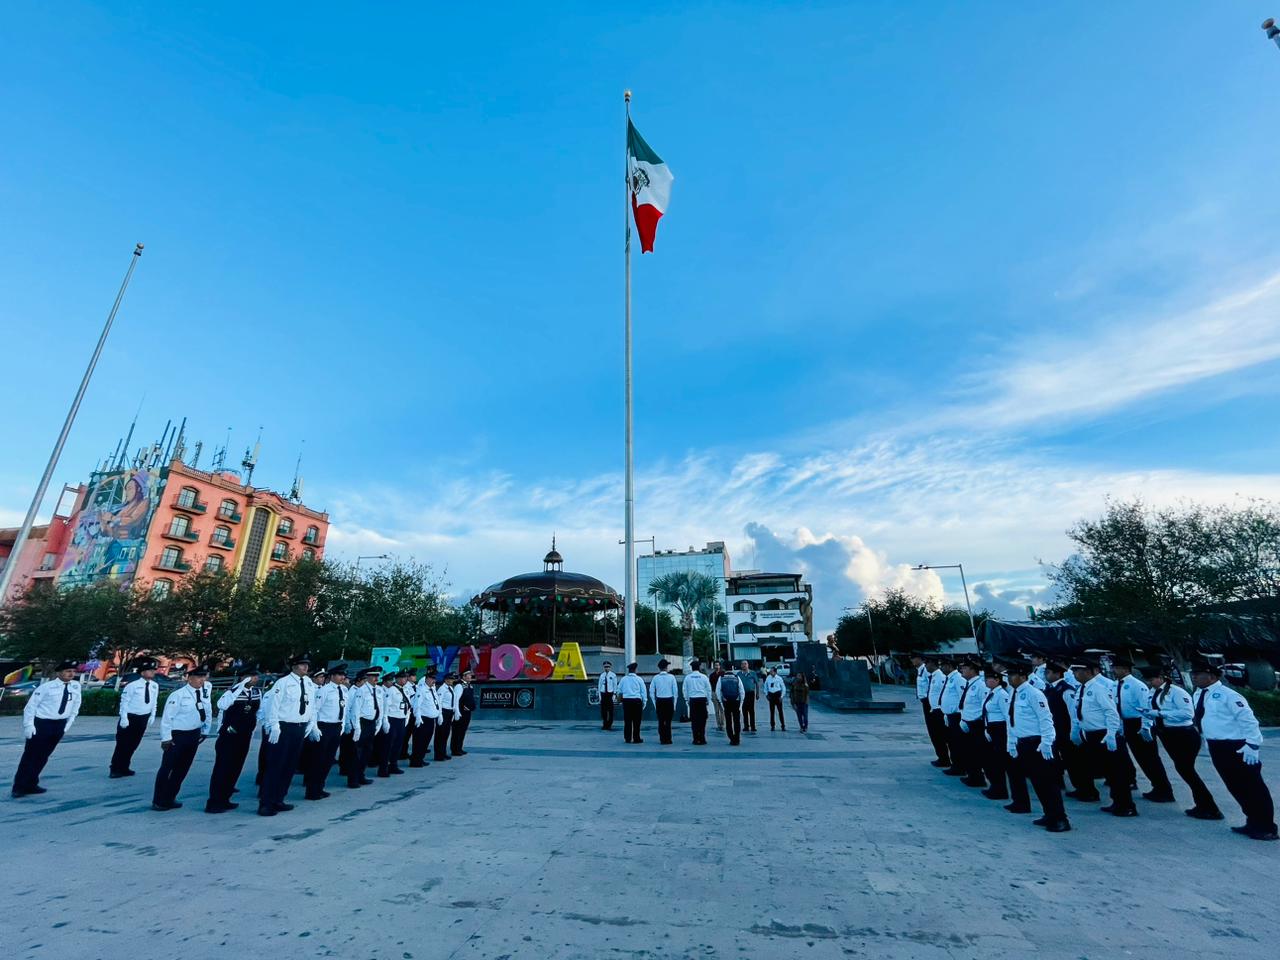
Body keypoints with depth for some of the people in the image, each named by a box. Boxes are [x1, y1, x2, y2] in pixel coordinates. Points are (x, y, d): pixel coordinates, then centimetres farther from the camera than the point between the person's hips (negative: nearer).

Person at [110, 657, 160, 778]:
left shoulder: (155, 686, 0)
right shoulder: (132, 685, -18)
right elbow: (124, 702, -13)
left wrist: (152, 716, 4)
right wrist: (124, 718, -16)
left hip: (144, 718, 5)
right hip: (130, 717, -5)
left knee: (133, 745, 13)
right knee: (123, 744, 1)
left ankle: (124, 768, 25)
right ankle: (115, 769, 15)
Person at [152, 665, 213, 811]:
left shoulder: (206, 694, 1)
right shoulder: (178, 695, -17)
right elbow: (167, 717, -14)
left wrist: (205, 732, 10)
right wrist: (166, 738, -13)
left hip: (194, 735, 6)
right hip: (177, 735, -6)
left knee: (182, 769, 14)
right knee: (167, 768, 1)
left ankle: (170, 798, 28)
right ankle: (158, 801, 16)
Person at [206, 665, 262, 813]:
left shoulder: (257, 692, 2)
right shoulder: (233, 691, -17)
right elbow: (222, 705, -39)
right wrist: (240, 687, -39)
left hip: (245, 736, 6)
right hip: (228, 736, -6)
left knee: (235, 768, 12)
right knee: (222, 767, -3)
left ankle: (224, 799, 24)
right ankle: (213, 803, 6)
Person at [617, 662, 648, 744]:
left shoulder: (623, 679, 4)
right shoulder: (639, 679, -4)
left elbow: (619, 691, 13)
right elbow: (644, 691, -1)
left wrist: (621, 697, 33)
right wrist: (644, 702, 8)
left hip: (626, 701, 3)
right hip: (637, 701, -3)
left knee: (627, 720, 9)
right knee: (636, 721, 4)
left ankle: (628, 738, 12)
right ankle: (636, 739, 7)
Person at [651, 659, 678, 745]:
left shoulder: (655, 678, -1)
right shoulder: (671, 677, -5)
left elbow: (651, 692, -1)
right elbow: (675, 692, -3)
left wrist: (655, 704, 8)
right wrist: (674, 704, 6)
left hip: (659, 701, 1)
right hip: (669, 701, -1)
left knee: (661, 721, 10)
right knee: (668, 721, 7)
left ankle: (662, 739, 15)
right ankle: (668, 740, 10)